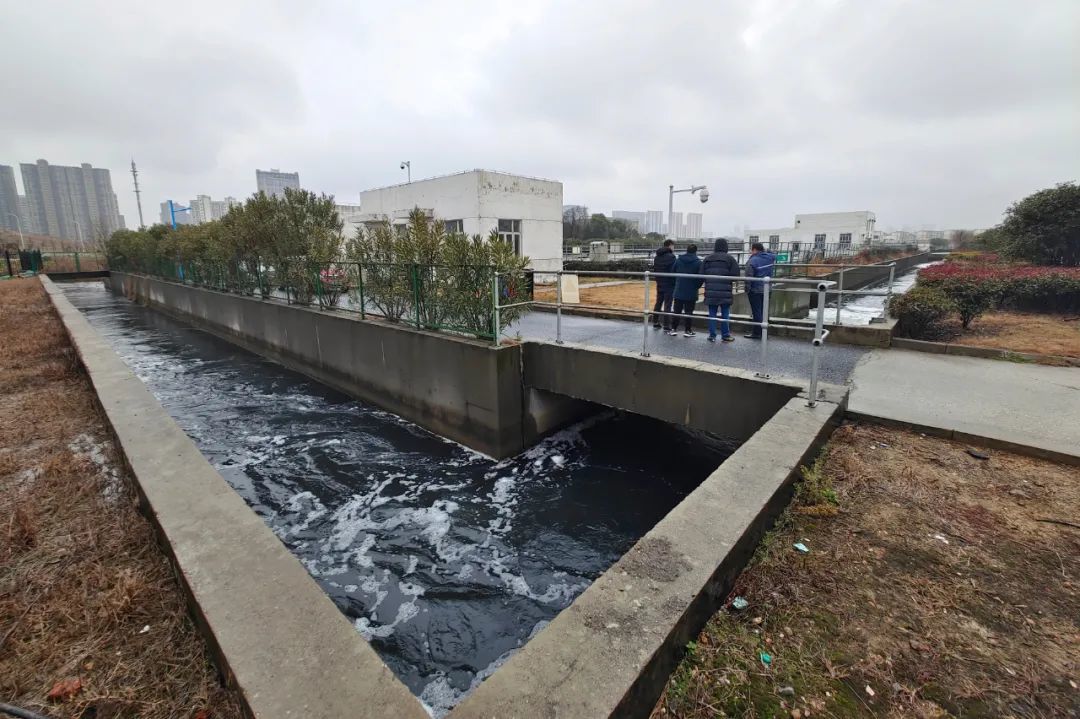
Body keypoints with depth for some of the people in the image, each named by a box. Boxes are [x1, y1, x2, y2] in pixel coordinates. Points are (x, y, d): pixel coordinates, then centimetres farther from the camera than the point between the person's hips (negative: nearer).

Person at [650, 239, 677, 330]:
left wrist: (658, 279, 17)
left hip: (659, 284, 7)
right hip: (669, 284, -7)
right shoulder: (671, 256, -14)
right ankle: (666, 326, -1)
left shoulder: (657, 257, 10)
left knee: (658, 303, 15)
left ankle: (655, 323, 20)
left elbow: (654, 269, 13)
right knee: (667, 305, -3)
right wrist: (675, 282, -6)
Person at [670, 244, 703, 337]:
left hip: (679, 290, 2)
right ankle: (688, 330, 8)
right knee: (689, 311, 5)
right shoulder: (698, 262, -8)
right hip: (691, 292, -2)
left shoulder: (678, 260, 1)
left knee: (677, 310, 10)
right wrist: (697, 286, 5)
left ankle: (673, 329, 11)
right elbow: (700, 277, -10)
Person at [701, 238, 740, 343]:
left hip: (711, 291, 2)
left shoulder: (707, 259, 6)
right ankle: (725, 335, 12)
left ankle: (712, 335, 8)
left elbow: (702, 274, 4)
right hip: (725, 292, -2)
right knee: (725, 314, 6)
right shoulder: (730, 259, -3)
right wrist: (727, 280, 9)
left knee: (712, 314, 7)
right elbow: (736, 275, -9)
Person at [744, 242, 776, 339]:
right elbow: (774, 256, 29)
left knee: (757, 312, -2)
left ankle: (757, 333, 3)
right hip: (767, 290, 7)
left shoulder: (752, 261, -17)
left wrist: (747, 289, -11)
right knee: (763, 311, 14)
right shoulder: (770, 257, 4)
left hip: (755, 290, -7)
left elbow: (749, 277, -19)